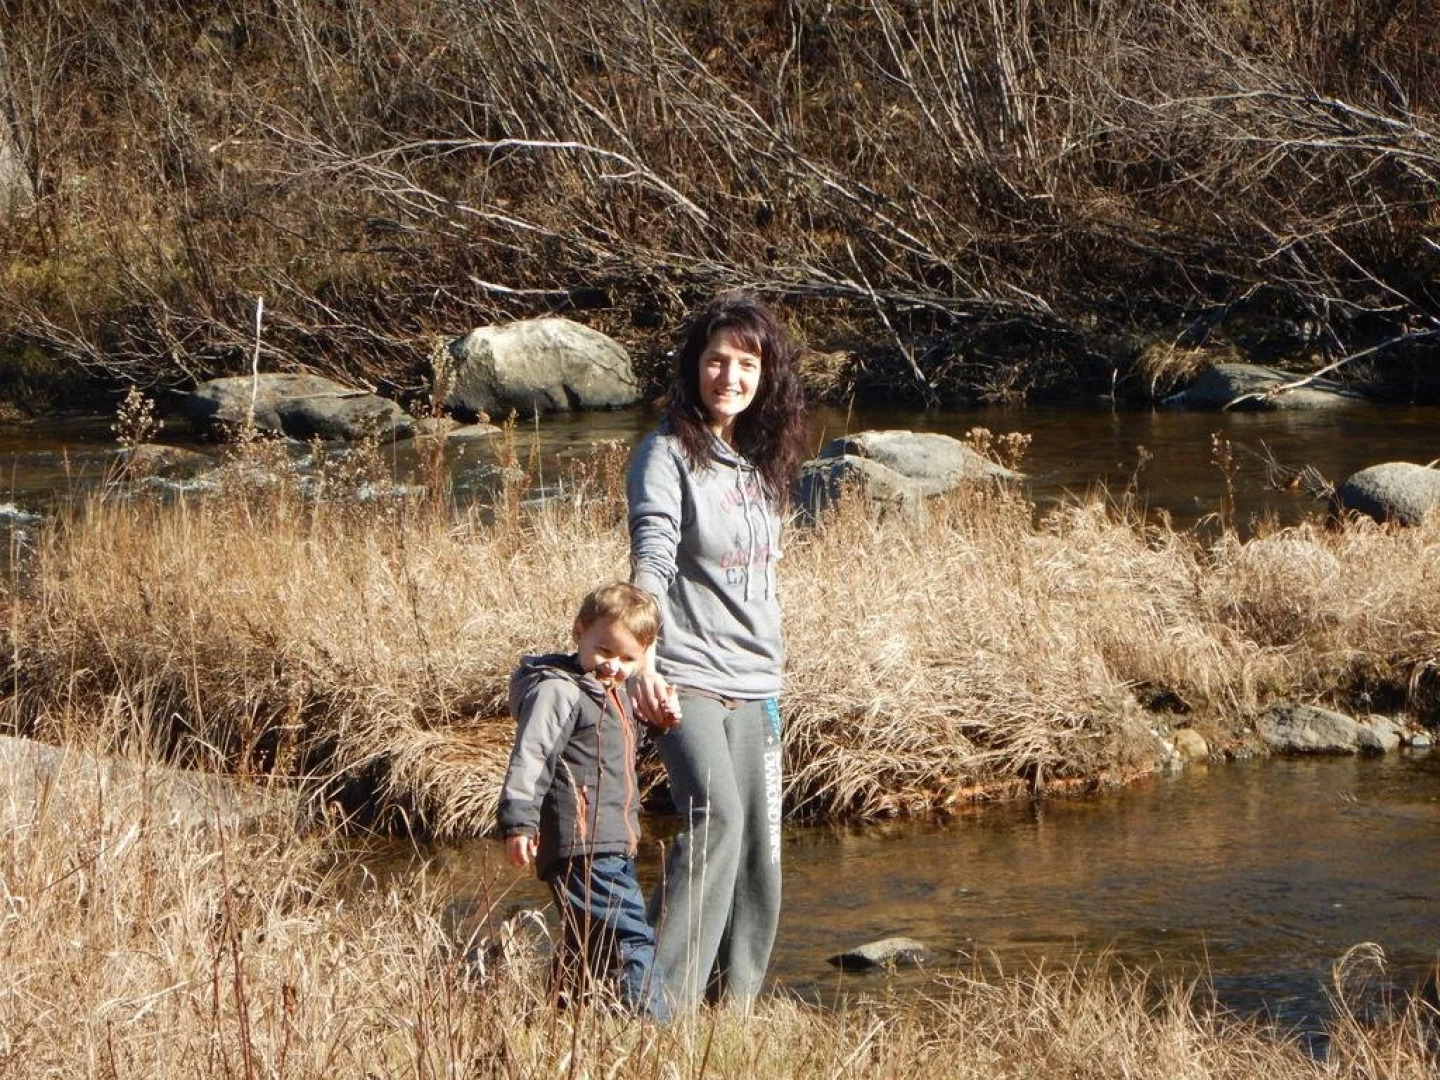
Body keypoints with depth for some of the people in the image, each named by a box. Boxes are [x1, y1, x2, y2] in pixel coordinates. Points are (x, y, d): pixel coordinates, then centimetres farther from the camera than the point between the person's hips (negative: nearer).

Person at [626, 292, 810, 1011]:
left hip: (754, 684, 7)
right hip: (686, 679, -7)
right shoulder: (668, 453, -7)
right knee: (715, 816, -23)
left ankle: (734, 1001, 13)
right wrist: (644, 666, -33)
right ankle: (667, 999, -23)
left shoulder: (761, 458, 14)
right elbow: (650, 564, -20)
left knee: (759, 845, 4)